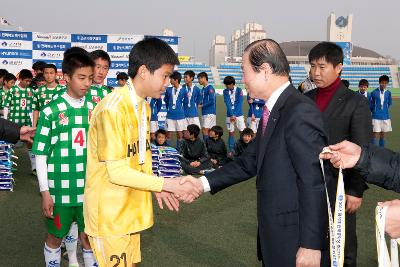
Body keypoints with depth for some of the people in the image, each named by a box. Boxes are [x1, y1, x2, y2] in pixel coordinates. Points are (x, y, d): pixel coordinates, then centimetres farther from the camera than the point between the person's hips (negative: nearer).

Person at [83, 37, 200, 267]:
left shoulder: (144, 106, 9)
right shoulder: (113, 108, -20)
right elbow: (117, 172, -22)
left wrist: (157, 188, -3)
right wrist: (168, 185, -18)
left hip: (130, 210, 8)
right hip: (110, 215, -8)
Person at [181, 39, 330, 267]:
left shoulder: (300, 112, -21)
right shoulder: (273, 110, 8)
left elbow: (314, 183, -22)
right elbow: (251, 161, 11)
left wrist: (310, 245, -20)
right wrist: (204, 183, 6)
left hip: (296, 238, -9)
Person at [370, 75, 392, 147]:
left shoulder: (388, 93, 1)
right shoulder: (374, 93, -8)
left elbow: (389, 103, 16)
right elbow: (370, 104, 1)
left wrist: (385, 110, 13)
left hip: (385, 117, 3)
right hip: (376, 117, -3)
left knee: (383, 134, 11)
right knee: (375, 134, -5)